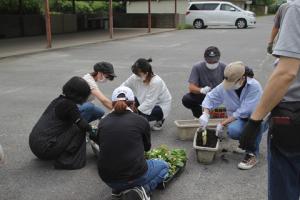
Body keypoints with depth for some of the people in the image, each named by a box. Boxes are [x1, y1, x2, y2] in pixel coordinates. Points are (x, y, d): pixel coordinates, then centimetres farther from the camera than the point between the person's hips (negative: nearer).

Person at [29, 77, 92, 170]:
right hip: (45, 148, -9)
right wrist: (91, 129, 12)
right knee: (79, 131, -4)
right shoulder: (69, 105, -13)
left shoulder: (58, 100, 11)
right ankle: (64, 161, -4)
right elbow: (83, 125, -8)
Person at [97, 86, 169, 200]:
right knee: (164, 166, 24)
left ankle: (118, 189, 12)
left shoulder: (102, 122, 3)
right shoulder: (141, 121, -3)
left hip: (108, 180, 4)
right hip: (135, 176, -4)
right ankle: (142, 189, -1)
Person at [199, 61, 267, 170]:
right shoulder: (225, 86, -10)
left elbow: (243, 112, -25)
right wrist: (205, 114, -15)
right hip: (238, 120, 3)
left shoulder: (254, 86, -23)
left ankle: (252, 154, -21)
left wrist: (223, 124, -21)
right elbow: (210, 98, 4)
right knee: (233, 130, -33)